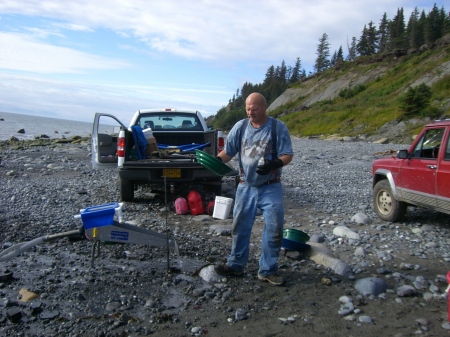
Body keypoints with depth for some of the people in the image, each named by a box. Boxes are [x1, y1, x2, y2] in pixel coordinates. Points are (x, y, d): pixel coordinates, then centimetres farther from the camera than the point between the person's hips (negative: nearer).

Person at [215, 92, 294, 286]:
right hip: (246, 187, 2)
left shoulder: (278, 127, -6)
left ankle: (268, 271, 16)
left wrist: (275, 163, -29)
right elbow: (228, 152, 3)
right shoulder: (240, 127, 1)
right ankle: (236, 265, 28)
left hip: (270, 188, -2)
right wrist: (216, 160, -18)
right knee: (240, 227, 10)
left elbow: (288, 155, -8)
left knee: (274, 228, 0)